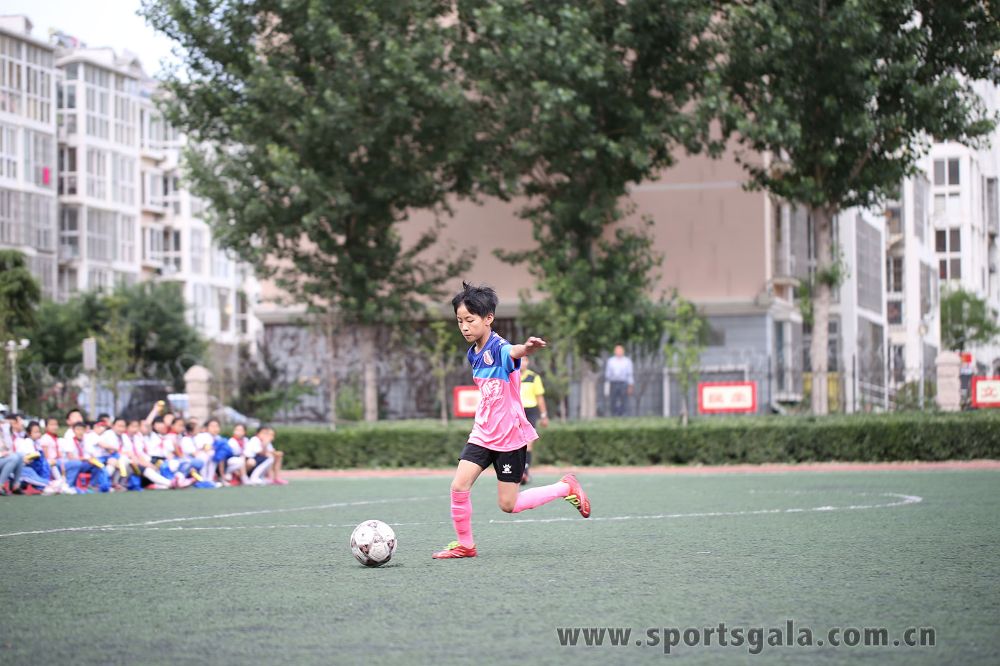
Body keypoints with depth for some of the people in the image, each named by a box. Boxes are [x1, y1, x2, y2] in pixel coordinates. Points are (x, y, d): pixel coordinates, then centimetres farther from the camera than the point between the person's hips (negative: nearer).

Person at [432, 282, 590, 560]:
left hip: (510, 436, -7)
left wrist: (528, 348, -69)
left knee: (508, 505, 0)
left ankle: (566, 487, 19)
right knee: (459, 487, -7)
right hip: (482, 434, 7)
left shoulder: (499, 349, -20)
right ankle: (464, 544, 9)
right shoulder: (474, 354, 6)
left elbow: (515, 352, -47)